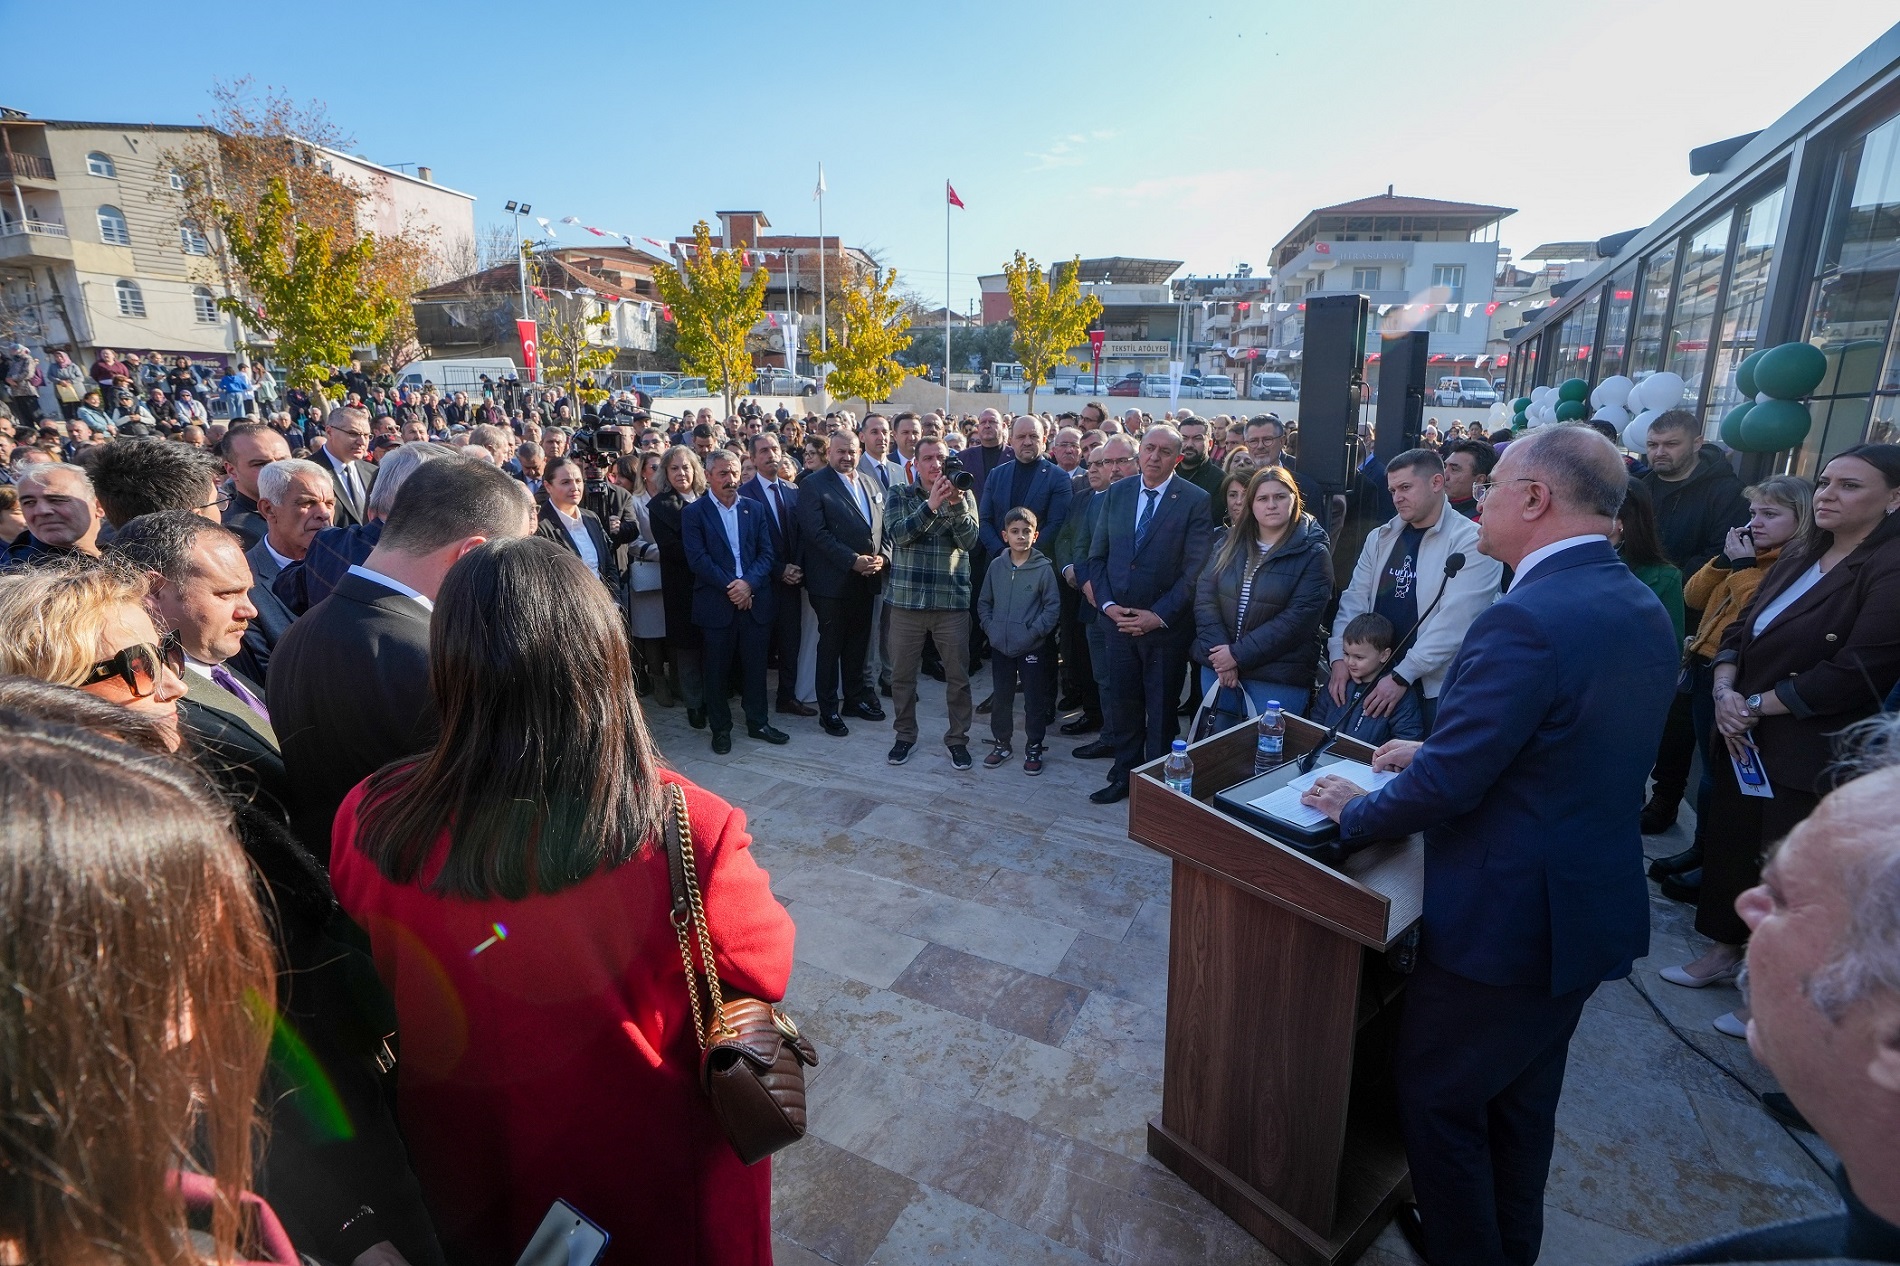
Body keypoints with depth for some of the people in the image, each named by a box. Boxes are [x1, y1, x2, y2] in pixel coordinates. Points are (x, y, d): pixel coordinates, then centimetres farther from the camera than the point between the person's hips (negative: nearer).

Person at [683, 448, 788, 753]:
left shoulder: (754, 508, 10)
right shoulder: (694, 513, 0)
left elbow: (766, 553, 3)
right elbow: (697, 559, -9)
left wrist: (748, 583, -12)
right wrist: (729, 587, -15)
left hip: (755, 600, 3)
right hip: (716, 603, -3)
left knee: (755, 665, 9)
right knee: (718, 668, 6)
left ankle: (758, 722, 23)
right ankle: (720, 728, 20)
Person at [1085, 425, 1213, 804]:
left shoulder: (1196, 501, -7)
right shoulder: (1116, 493, 5)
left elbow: (1194, 570, -11)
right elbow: (1097, 555, 7)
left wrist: (1158, 616, -16)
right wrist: (1107, 604, -6)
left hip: (1167, 626, -3)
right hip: (1119, 620, 3)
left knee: (1161, 710, 10)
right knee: (1124, 702, 12)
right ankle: (1125, 775, 28)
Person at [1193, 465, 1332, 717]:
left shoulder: (1313, 554, -5)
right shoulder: (1230, 542, 8)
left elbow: (1299, 617, -14)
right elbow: (1204, 595, 0)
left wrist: (1238, 654, -17)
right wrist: (1220, 651, -13)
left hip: (1278, 678, -4)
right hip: (1217, 667, 4)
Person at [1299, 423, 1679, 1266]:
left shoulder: (1527, 619, -28)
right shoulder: (1643, 610, 2)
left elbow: (1447, 786, -26)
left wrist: (1355, 810, -8)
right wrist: (1432, 750, 11)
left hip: (1506, 918, -9)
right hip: (1595, 906, 9)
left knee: (1437, 1094, 14)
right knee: (1523, 1099, 27)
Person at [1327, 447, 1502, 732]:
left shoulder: (1472, 542, -10)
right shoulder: (1380, 538, 9)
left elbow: (1454, 622, -18)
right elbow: (1355, 598, 6)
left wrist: (1402, 677, -21)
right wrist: (1340, 657, -8)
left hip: (1434, 687, -5)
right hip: (1371, 675, 5)